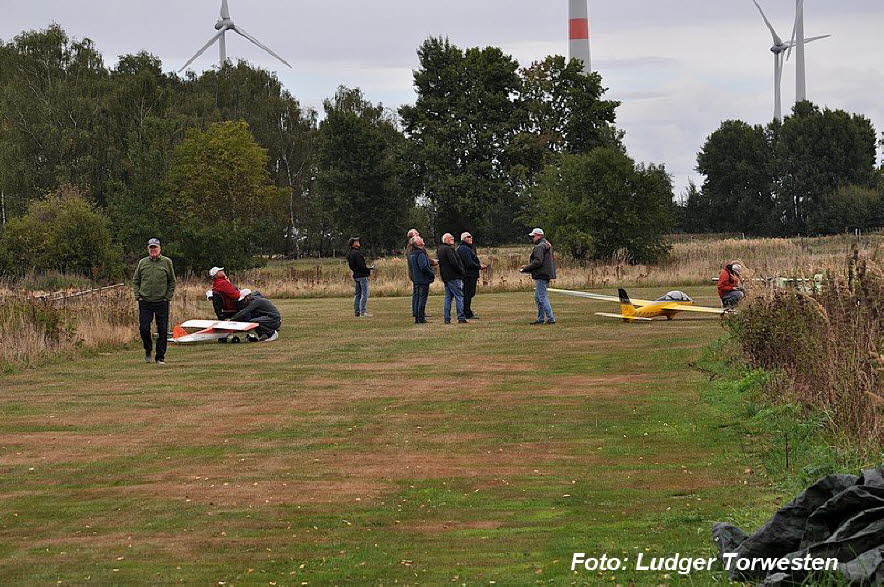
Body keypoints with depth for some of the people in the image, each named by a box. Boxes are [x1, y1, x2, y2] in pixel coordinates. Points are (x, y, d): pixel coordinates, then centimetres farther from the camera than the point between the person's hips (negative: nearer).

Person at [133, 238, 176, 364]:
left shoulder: (167, 262, 2)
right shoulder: (142, 263, 7)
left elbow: (172, 282, 6)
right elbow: (135, 281, 14)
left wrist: (168, 297, -1)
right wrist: (138, 296, 3)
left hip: (162, 302, -1)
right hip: (145, 302, 1)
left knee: (162, 330, 0)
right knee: (144, 329, -3)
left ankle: (160, 357, 9)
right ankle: (148, 350, 21)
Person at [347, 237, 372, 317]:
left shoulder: (349, 254, 12)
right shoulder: (357, 253, -17)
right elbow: (361, 266, -21)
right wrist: (369, 270, -7)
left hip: (355, 276, 9)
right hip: (362, 275, -9)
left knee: (357, 295, 13)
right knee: (364, 294, -7)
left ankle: (357, 312, 14)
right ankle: (363, 312, -12)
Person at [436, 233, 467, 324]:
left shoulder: (439, 249, 15)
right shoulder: (448, 249, -15)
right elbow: (454, 263, -20)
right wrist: (461, 271, -9)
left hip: (445, 277, 9)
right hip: (453, 277, -9)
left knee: (448, 297, 11)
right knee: (459, 296, -6)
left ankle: (447, 319, 9)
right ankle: (461, 317, -9)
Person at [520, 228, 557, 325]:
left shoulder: (539, 247, -15)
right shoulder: (547, 246, 18)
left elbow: (537, 262, -24)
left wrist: (525, 269, -15)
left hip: (541, 276, -11)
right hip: (546, 275, 11)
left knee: (542, 298, -8)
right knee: (538, 298, 16)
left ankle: (551, 319, -10)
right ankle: (540, 319, 19)